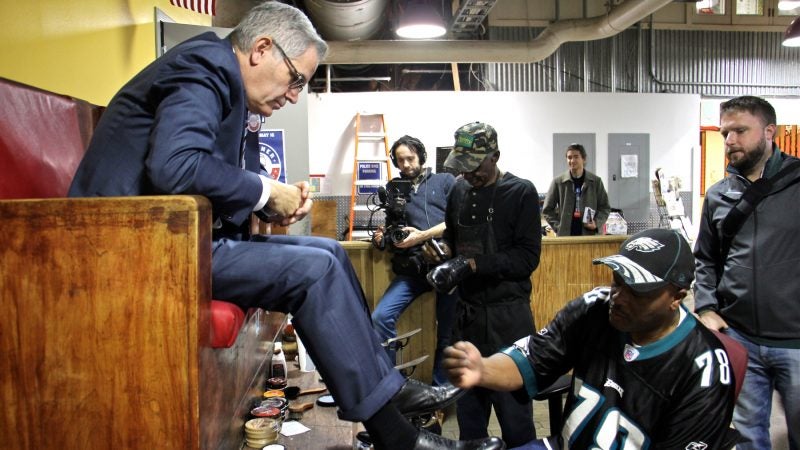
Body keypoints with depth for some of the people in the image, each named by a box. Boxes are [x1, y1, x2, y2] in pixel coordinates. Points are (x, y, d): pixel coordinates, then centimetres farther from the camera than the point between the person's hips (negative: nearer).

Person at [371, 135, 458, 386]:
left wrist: (422, 236, -10)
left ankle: (441, 388, 20)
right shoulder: (394, 188, 20)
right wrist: (383, 239, -2)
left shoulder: (445, 181, 13)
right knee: (381, 317, -16)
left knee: (448, 333, 3)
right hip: (412, 267, 2)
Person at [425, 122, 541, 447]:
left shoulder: (521, 192, -7)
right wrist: (444, 255, -3)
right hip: (467, 311, 5)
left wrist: (472, 265, -20)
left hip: (506, 314, -5)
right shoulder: (459, 190, 7)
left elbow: (528, 256, -13)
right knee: (468, 401, 16)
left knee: (512, 404, 2)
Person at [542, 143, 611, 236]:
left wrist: (597, 223, -6)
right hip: (565, 236, -1)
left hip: (589, 235, 1)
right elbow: (547, 210, 5)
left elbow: (605, 207, 10)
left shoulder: (596, 181, 4)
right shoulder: (558, 182, 1)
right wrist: (558, 227, -4)